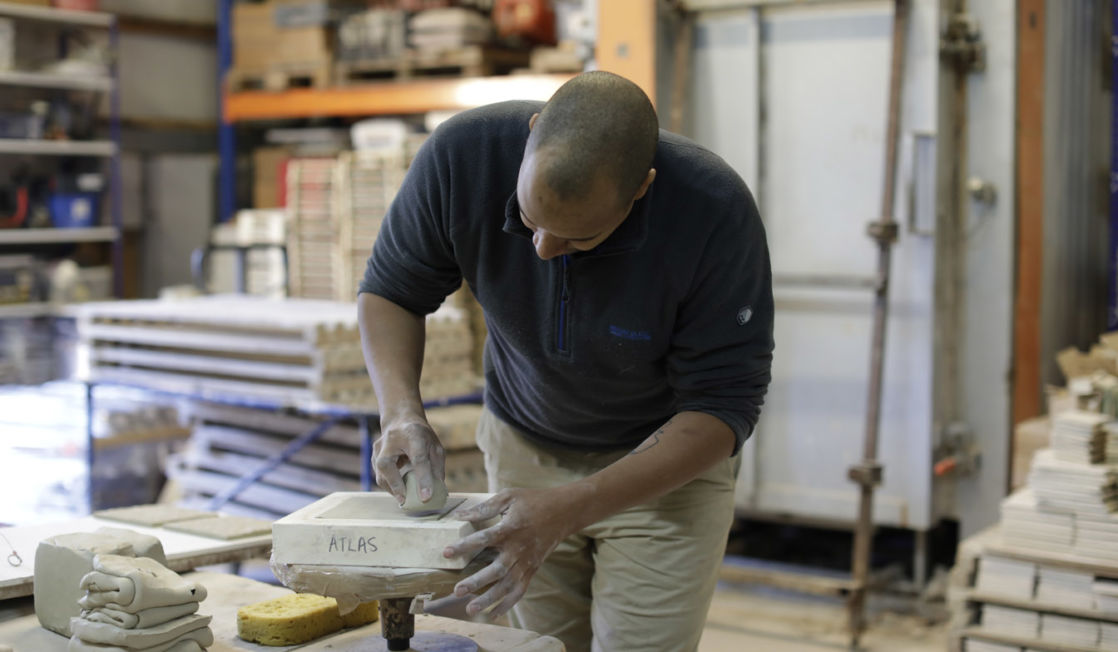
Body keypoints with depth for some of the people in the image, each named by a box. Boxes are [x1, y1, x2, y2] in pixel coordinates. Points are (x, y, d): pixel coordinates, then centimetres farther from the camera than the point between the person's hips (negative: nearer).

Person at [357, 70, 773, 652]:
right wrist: (401, 412, -25)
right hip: (522, 446, 3)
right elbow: (390, 289, -7)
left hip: (670, 461, -2)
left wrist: (570, 508, -35)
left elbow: (722, 405, -25)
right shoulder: (463, 154, -24)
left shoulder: (715, 212, -31)